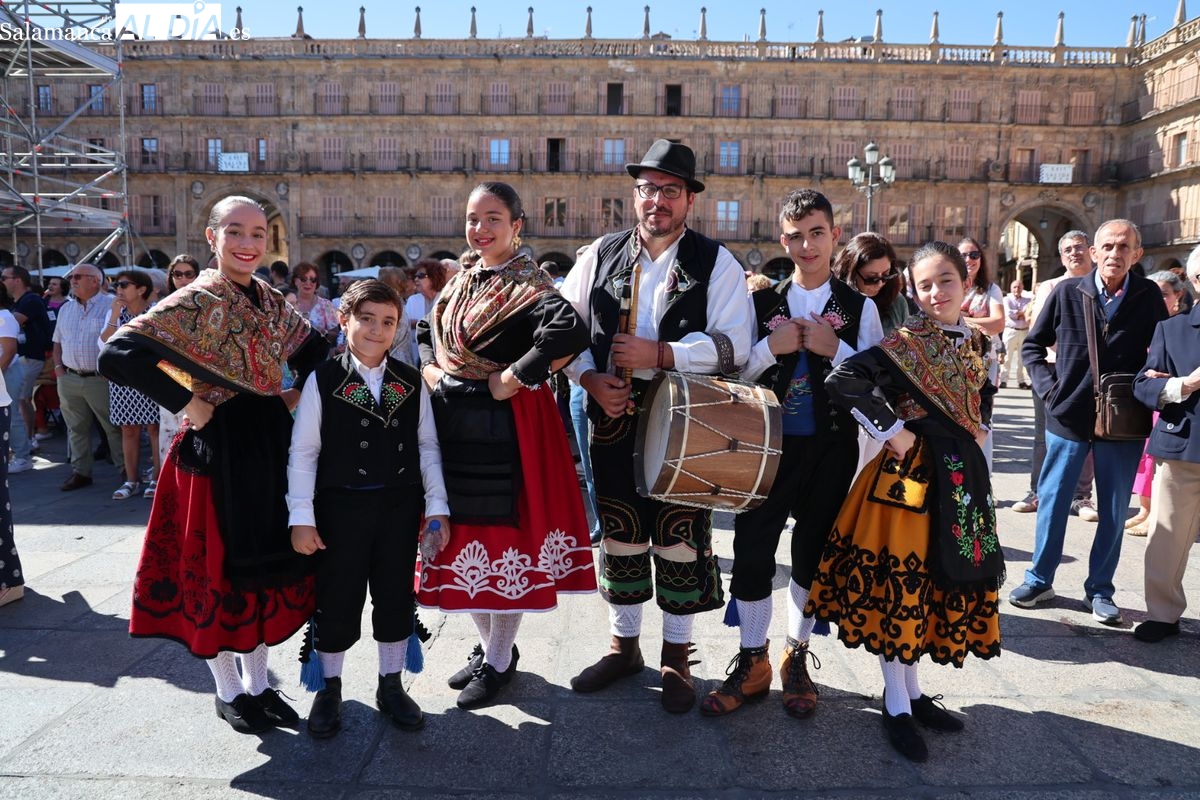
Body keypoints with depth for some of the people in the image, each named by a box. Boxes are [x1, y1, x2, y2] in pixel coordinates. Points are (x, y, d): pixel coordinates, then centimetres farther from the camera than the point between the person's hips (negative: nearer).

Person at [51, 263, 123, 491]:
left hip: (101, 379, -6)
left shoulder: (111, 305, -6)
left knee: (114, 426, 1)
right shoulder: (66, 308, 15)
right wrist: (58, 367, 8)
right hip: (69, 379, 6)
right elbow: (58, 342, 21)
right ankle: (80, 472, 20)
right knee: (76, 428, 11)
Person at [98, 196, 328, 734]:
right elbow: (118, 354, -23)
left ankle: (257, 682, 31)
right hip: (219, 446, -6)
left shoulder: (271, 301, 7)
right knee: (217, 564, 6)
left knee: (266, 561, 14)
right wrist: (185, 404, -20)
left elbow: (314, 350, 20)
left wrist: (296, 396, 5)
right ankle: (228, 690, 26)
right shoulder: (196, 301, -13)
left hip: (270, 441, 7)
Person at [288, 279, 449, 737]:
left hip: (400, 505, 2)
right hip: (341, 505, -2)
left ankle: (391, 686, 30)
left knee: (396, 597, 12)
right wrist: (301, 517, -7)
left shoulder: (411, 382, 3)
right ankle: (330, 690, 30)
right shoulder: (322, 380, -4)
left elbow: (427, 446, 6)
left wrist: (436, 505, 1)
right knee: (337, 602, 8)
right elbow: (303, 451, -4)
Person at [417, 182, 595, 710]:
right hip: (452, 423, 8)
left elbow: (569, 334, -30)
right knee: (465, 533, 13)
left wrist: (512, 380, -23)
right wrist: (428, 368, 9)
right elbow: (427, 330, 28)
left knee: (503, 533, 2)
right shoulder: (461, 282, 13)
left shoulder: (526, 285, -11)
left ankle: (499, 660, 19)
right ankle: (488, 645, 32)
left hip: (504, 427, -7)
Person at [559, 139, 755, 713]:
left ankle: (676, 659, 25)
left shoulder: (715, 263, -1)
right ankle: (623, 647, 33)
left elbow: (733, 343, -10)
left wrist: (660, 354, -20)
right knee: (618, 536, 13)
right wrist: (590, 379, -9)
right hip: (613, 419, 3)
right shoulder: (600, 255, 8)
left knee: (680, 541, 5)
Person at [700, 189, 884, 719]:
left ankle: (796, 658, 31)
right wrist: (771, 347, -15)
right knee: (752, 551, 0)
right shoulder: (760, 303, 4)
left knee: (812, 554, 12)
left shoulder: (860, 308, 2)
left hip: (830, 449, 0)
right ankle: (752, 661, 19)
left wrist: (834, 349, -17)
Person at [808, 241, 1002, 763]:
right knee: (898, 583, 1)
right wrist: (890, 431, -18)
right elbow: (842, 381, -23)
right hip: (909, 473, -7)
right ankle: (897, 707, 15)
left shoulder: (977, 343, 8)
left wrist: (980, 431, 11)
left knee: (942, 582, 14)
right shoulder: (907, 343, -12)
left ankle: (913, 691, 30)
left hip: (960, 474, 7)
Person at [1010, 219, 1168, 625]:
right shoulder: (1067, 292, -3)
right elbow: (1033, 345, 7)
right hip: (1069, 416, 0)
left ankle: (1099, 589, 24)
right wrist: (1048, 385, -4)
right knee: (1052, 501, 8)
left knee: (1113, 511, 9)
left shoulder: (1149, 296, -2)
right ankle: (1040, 579, 23)